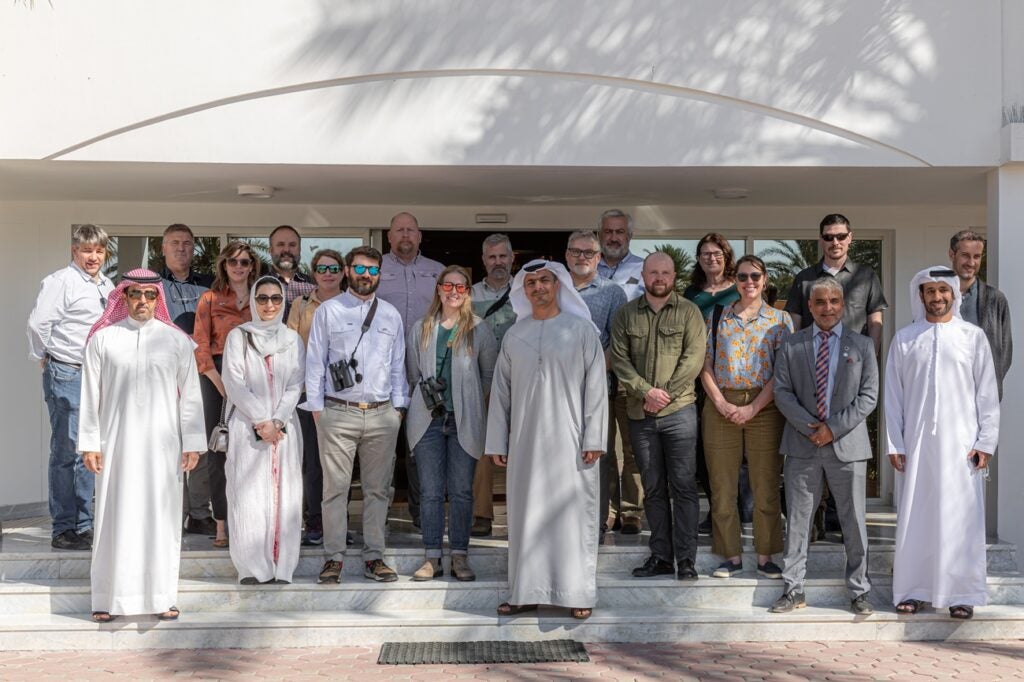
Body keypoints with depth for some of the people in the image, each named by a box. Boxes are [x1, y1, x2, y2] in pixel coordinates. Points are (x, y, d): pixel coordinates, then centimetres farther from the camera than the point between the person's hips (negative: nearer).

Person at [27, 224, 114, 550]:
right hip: (66, 375, -7)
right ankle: (63, 529, 2)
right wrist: (44, 358, -4)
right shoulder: (61, 281, -10)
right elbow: (38, 322, -16)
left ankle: (84, 526, 19)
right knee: (66, 452, -4)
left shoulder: (107, 285, 13)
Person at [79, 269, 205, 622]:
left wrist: (192, 443, 2)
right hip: (117, 443, 0)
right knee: (116, 517, 2)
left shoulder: (176, 340, 4)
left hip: (162, 444, 1)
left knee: (161, 517, 3)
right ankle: (109, 598, 10)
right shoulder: (103, 339, 3)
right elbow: (90, 394, 4)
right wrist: (90, 443, 0)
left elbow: (190, 394, 5)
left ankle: (161, 596, 11)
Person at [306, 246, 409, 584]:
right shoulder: (328, 311, 5)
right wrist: (316, 409, -2)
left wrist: (398, 407, 8)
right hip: (338, 413, -3)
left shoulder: (390, 315, 13)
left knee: (378, 489, 6)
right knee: (335, 487, -3)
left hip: (382, 415, 3)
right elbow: (315, 362, 4)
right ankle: (334, 557, 5)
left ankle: (374, 557, 13)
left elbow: (398, 365, 15)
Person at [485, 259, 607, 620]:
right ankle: (526, 591, 14)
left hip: (570, 441, -3)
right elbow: (501, 390, 10)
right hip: (525, 442, 3)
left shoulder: (581, 329, 1)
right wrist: (497, 442, 6)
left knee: (574, 515, 0)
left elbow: (595, 386, -3)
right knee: (526, 515, 6)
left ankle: (578, 593, 7)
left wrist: (594, 439, -9)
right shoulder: (514, 335, 9)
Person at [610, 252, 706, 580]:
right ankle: (661, 556, 16)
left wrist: (665, 394, -12)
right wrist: (645, 391, -11)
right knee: (653, 488, 9)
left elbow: (694, 358, -6)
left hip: (679, 410, -3)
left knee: (683, 486, -3)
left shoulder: (688, 312, 1)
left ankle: (686, 560, 1)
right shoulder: (626, 314, 9)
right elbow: (619, 359, 2)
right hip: (640, 414, 3)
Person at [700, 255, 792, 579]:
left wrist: (753, 408, -11)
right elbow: (705, 365, 5)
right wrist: (721, 403, -8)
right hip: (721, 408, 1)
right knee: (722, 485, 3)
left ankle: (765, 556, 11)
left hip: (764, 407, -1)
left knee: (766, 486, 1)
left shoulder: (780, 319, 6)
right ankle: (731, 555, 13)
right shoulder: (717, 317, 10)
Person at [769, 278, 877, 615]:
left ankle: (859, 591, 15)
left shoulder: (862, 345, 6)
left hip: (847, 444, -1)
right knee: (797, 519, 4)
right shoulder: (790, 346, 7)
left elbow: (869, 395, 0)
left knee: (854, 520, 4)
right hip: (802, 445, 1)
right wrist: (810, 427, -11)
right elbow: (782, 392, 2)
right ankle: (794, 590, 12)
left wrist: (834, 428, -10)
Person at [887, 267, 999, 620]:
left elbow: (987, 393, 4)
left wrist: (986, 442, -2)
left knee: (961, 518, 1)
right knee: (914, 517, 3)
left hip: (961, 443, -1)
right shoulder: (904, 339, 6)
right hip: (916, 443, 1)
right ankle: (914, 589, 13)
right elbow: (893, 395, 6)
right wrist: (894, 444, 1)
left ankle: (962, 593, 10)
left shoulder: (973, 337, 3)